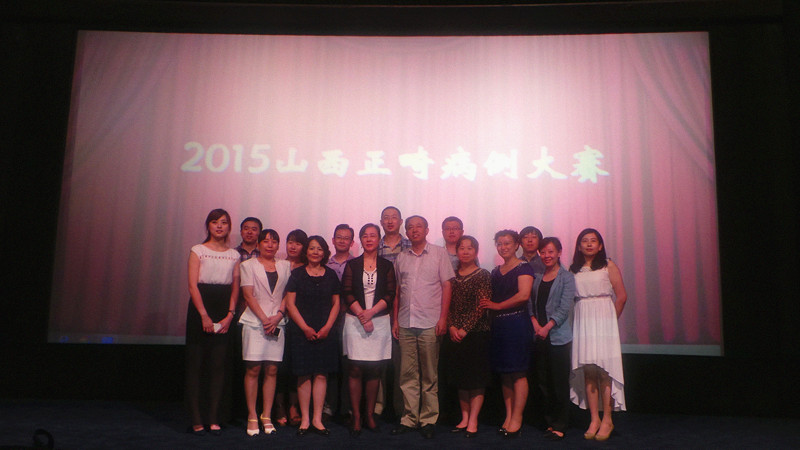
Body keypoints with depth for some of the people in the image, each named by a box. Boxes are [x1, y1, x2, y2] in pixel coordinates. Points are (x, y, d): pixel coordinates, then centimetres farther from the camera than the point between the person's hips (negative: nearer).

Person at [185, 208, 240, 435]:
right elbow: (192, 285, -5)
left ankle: (213, 419, 8)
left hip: (224, 312, 3)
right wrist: (204, 316, -13)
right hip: (199, 310, -2)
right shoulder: (198, 251, 2)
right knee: (195, 364, -1)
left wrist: (230, 315, -5)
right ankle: (196, 419, 5)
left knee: (218, 365, 2)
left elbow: (235, 287, 8)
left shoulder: (234, 255, 11)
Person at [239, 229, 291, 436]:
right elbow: (248, 295, -2)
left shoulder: (284, 266, 15)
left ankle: (266, 416, 10)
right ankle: (252, 416, 6)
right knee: (253, 369, -3)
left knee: (272, 370, 2)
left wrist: (278, 316, -6)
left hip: (277, 323, 3)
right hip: (254, 322, -2)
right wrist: (264, 319, -10)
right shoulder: (248, 265, 7)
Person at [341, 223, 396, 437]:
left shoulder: (387, 266, 9)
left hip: (380, 321, 1)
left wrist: (371, 312, -12)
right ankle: (356, 417, 4)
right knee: (355, 369, -4)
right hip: (355, 321, -1)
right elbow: (347, 293, -1)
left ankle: (370, 414, 15)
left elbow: (390, 295, 1)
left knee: (375, 369, 2)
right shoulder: (352, 265, 8)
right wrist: (361, 315, -12)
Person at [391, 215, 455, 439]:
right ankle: (409, 418, 16)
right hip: (405, 324, 3)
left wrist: (443, 318, -7)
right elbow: (397, 291, 15)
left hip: (429, 324, -3)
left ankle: (428, 419, 13)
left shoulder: (439, 253, 4)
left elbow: (446, 286, 0)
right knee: (408, 374, 6)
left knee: (430, 376, 3)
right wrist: (395, 319, 9)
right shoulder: (401, 258, 13)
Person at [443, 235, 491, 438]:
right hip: (455, 334, 4)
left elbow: (482, 306, -10)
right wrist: (451, 327, -8)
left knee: (476, 377, 0)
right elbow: (447, 304, 6)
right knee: (460, 376, 10)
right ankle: (464, 418, 20)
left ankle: (473, 421, 8)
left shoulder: (483, 275, -3)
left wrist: (464, 329, -14)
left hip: (476, 332, -4)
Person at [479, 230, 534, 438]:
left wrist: (497, 306, -9)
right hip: (498, 325, 6)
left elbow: (524, 295, -15)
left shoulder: (523, 268, -2)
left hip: (517, 323, -6)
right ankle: (508, 416, 13)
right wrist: (487, 305, 1)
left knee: (518, 373, -5)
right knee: (504, 373, 7)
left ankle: (517, 419, 0)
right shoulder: (495, 272, 18)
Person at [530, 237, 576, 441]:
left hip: (558, 337, -5)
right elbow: (531, 304, 11)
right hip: (539, 337, 5)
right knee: (542, 383, 9)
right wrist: (535, 323, -5)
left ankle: (560, 426, 9)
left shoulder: (567, 277, -2)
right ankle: (550, 422, 21)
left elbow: (565, 307, -10)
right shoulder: (537, 278, 13)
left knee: (560, 383, -1)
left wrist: (547, 327, -15)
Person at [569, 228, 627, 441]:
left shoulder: (608, 266, 2)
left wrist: (611, 319, 1)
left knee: (604, 369, -5)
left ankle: (607, 420, 4)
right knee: (587, 369, 2)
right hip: (582, 321, 3)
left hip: (603, 319, -3)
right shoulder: (574, 270, 11)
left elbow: (622, 296, -1)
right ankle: (594, 419, 9)